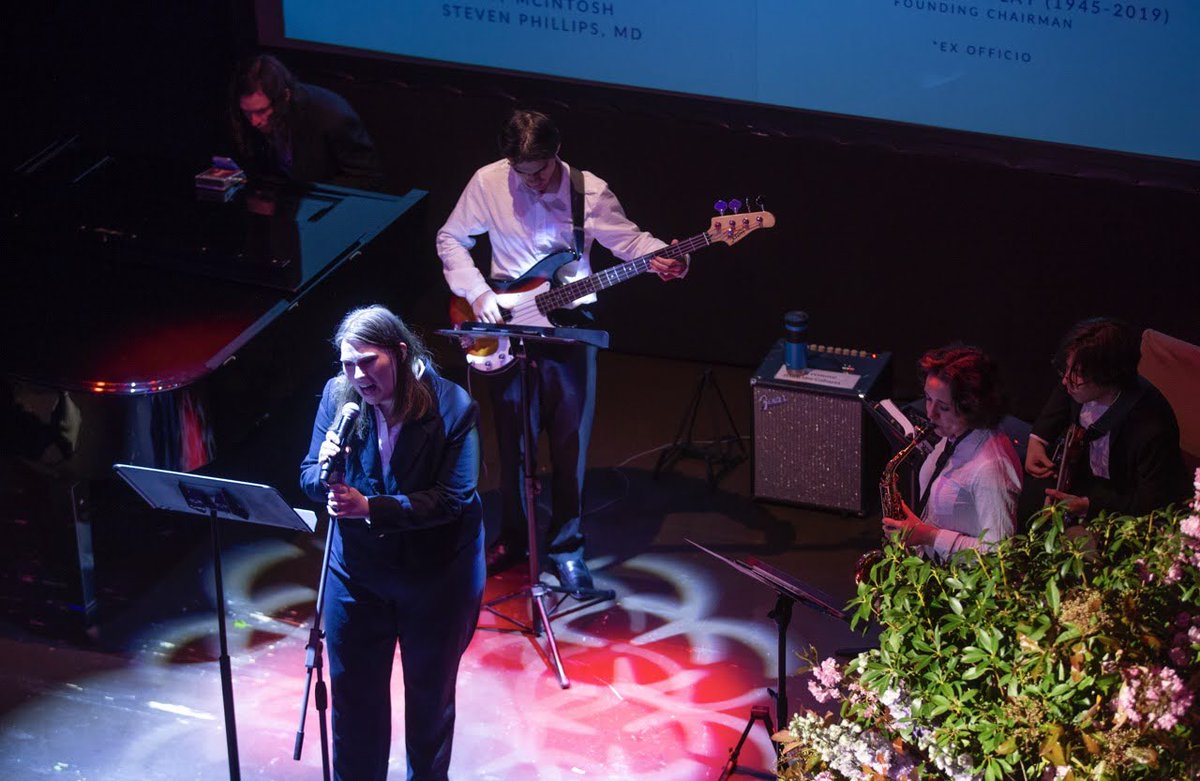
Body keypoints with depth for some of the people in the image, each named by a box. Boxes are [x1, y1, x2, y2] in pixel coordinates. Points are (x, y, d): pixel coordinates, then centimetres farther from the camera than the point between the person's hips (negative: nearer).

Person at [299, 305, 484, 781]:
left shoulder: (452, 407, -20)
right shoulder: (338, 395, -11)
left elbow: (452, 499, -23)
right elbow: (308, 479, -4)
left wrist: (370, 507, -32)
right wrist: (325, 469, -28)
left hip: (438, 576, -2)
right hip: (357, 571, 3)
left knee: (430, 690, 16)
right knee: (353, 690, 12)